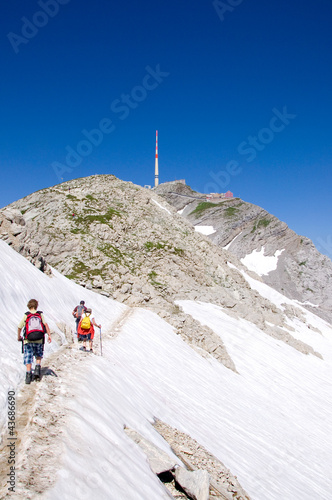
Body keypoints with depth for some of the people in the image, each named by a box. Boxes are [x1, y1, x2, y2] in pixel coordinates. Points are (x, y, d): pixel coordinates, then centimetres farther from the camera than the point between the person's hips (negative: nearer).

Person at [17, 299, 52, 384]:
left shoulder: (26, 315, 2)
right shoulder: (40, 314, 3)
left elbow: (19, 327, 5)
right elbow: (45, 324, -10)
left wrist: (19, 337, 21)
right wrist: (49, 335, -10)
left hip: (28, 340, -1)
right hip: (39, 340, 1)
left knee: (28, 357, 5)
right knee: (39, 356, 22)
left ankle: (28, 374, -1)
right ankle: (37, 368, 4)